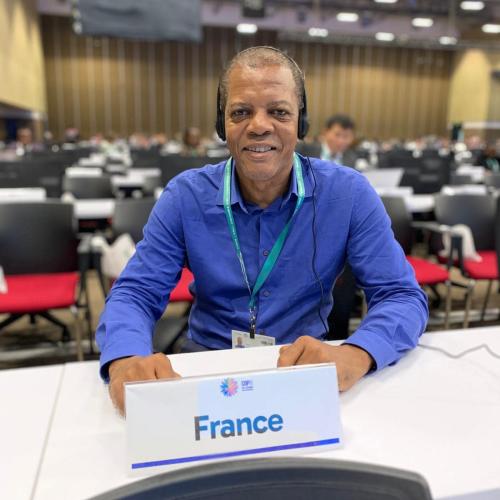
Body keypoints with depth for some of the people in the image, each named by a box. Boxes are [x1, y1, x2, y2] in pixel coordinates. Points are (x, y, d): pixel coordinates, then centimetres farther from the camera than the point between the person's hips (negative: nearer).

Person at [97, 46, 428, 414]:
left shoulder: (348, 192, -10)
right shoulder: (185, 196, -8)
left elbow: (403, 297, -12)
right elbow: (135, 293, -9)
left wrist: (354, 355, -35)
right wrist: (127, 359, -33)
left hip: (307, 370, 1)